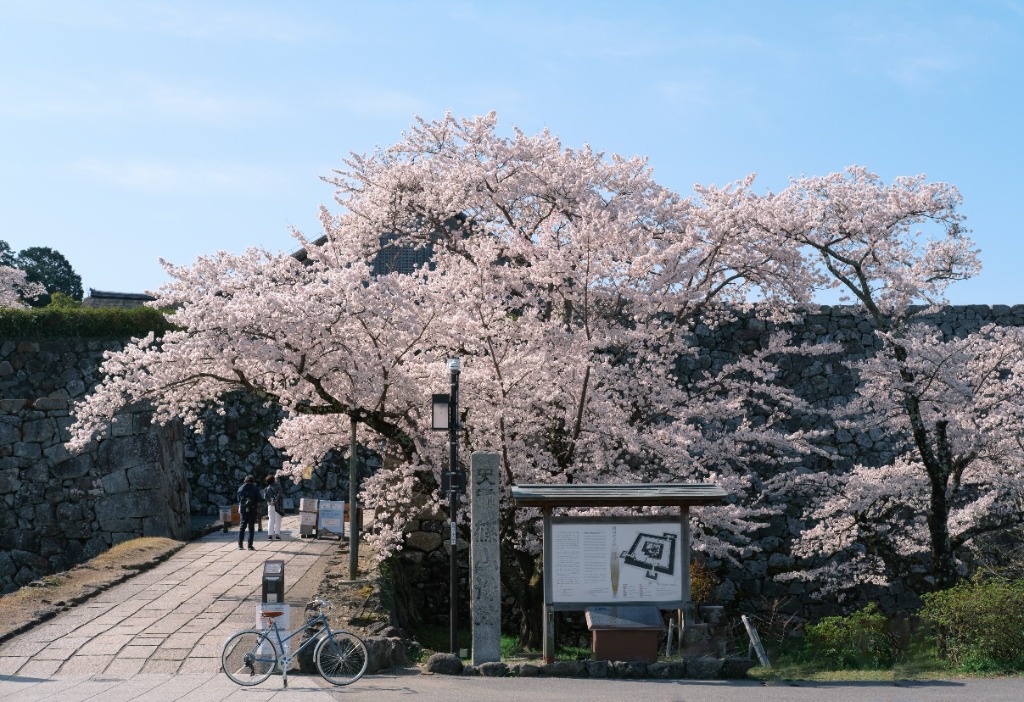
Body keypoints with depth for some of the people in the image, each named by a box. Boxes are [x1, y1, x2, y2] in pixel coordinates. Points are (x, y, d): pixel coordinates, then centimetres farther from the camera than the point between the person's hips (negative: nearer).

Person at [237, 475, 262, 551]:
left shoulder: (240, 489, 9)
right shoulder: (255, 489, -2)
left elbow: (239, 501, 14)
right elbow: (258, 501, -4)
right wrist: (258, 510, 2)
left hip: (243, 510, 3)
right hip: (252, 510, -3)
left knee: (242, 527, 13)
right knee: (251, 528, 0)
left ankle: (240, 544, 9)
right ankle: (250, 546, -2)